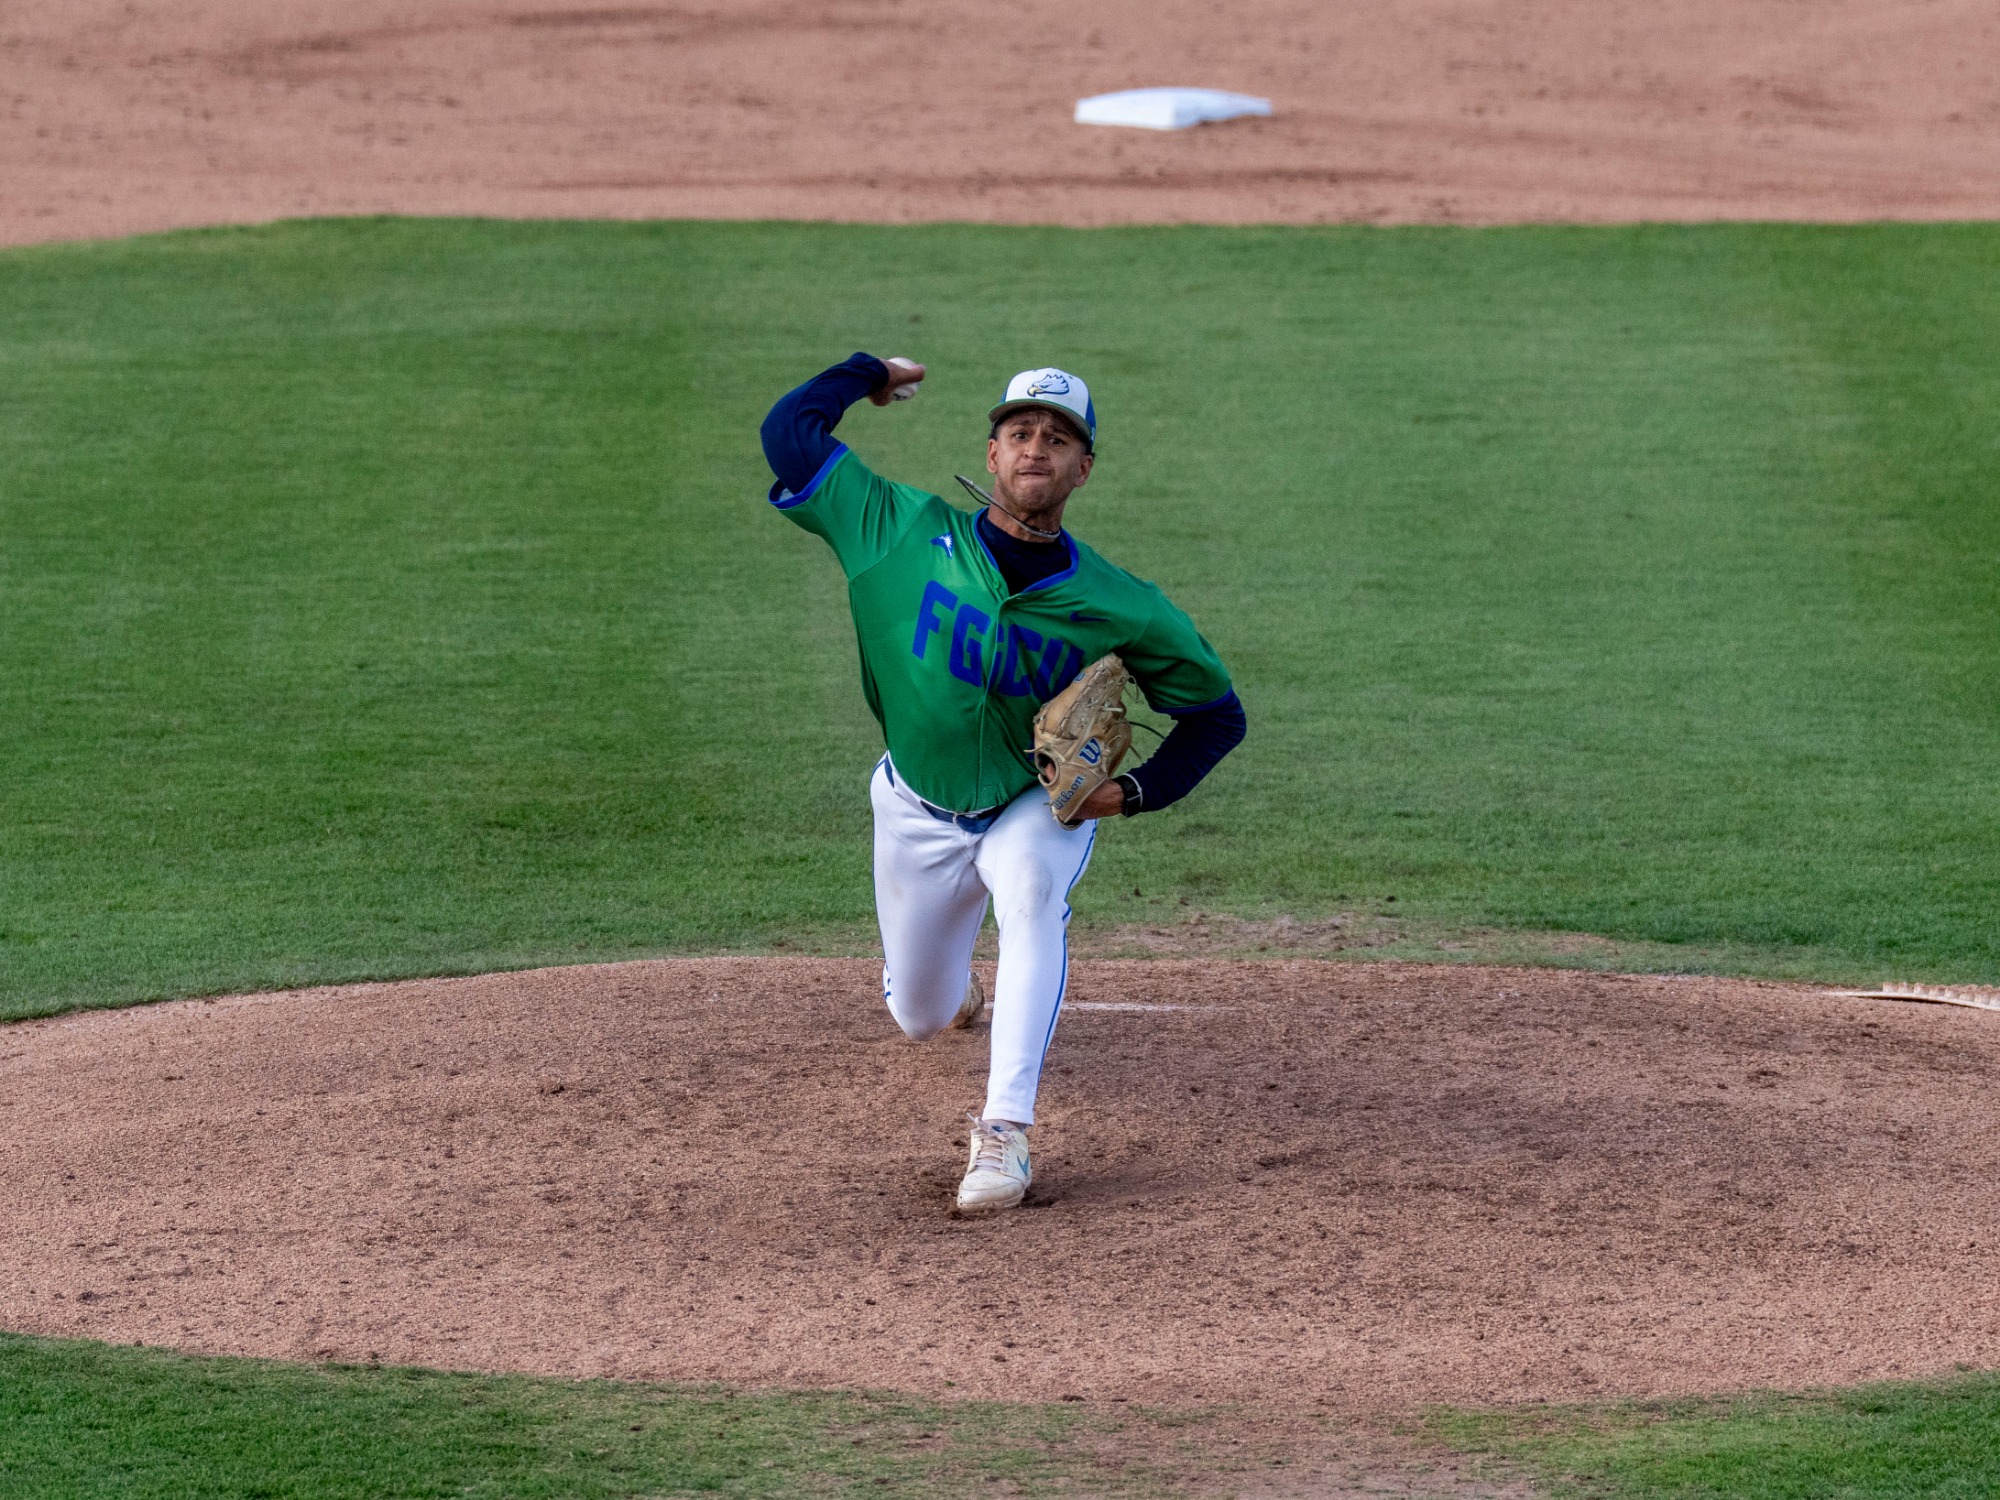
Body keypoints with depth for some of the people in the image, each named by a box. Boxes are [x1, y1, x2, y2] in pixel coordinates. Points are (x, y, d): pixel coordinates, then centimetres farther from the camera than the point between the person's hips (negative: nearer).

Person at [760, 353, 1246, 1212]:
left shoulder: (1117, 608, -19)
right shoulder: (905, 532, -18)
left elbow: (1216, 714, -7)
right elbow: (789, 432, -14)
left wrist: (1138, 792, -20)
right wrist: (871, 375, -2)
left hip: (1040, 803, -2)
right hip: (917, 810, 2)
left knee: (1032, 892, -37)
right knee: (919, 1019, 14)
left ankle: (1004, 1134, -39)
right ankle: (961, 990, 56)